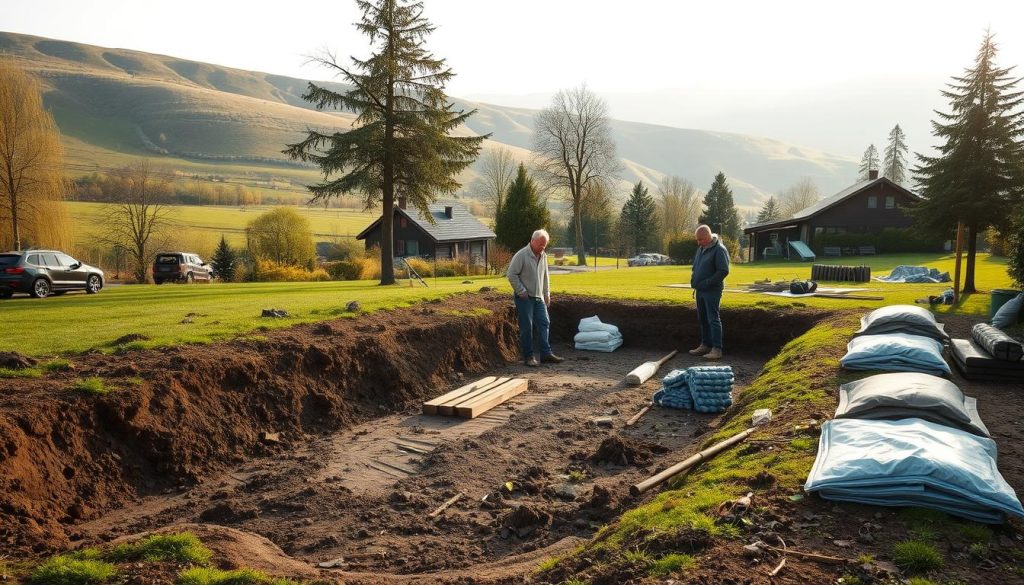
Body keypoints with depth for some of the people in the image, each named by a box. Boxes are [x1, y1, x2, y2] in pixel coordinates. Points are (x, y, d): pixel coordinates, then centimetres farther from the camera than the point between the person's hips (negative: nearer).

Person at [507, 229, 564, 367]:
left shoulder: (543, 256, 10)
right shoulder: (521, 255, -13)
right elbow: (512, 274, -14)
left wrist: (547, 293, 17)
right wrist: (521, 291, -15)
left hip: (539, 297, 7)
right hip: (525, 298, -7)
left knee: (544, 324, 4)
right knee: (526, 327, -2)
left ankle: (546, 353, 8)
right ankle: (528, 356, 5)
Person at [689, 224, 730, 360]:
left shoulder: (719, 250, -14)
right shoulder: (701, 248, 13)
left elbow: (724, 271, -19)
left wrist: (707, 283, -20)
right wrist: (694, 279, 7)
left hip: (712, 291, -9)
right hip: (700, 291, 9)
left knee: (713, 319, -7)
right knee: (702, 319, 14)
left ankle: (717, 350, -5)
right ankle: (705, 345, 24)